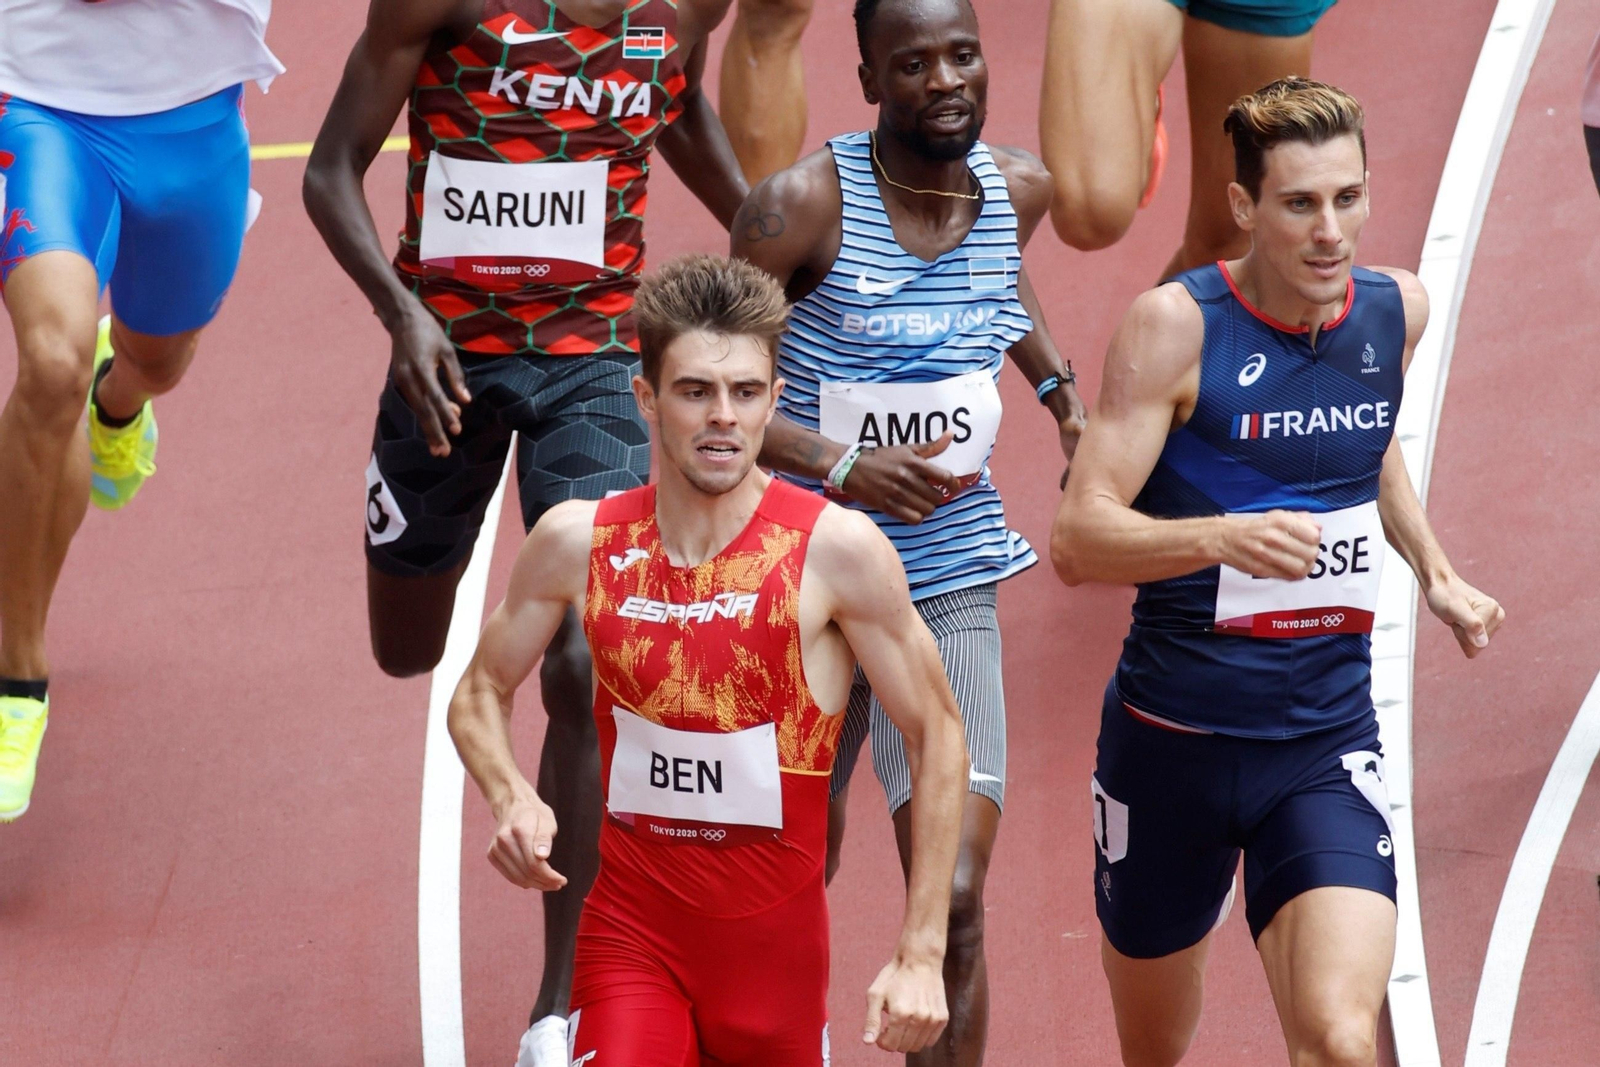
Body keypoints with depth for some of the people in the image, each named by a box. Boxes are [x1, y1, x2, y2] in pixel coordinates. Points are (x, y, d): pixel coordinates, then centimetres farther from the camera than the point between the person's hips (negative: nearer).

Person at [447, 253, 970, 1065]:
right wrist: (510, 800, -11)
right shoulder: (579, 542, -3)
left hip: (774, 940, 0)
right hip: (629, 931, 1)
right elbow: (480, 695, 12)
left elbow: (936, 734, -3)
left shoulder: (835, 551, -11)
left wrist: (920, 955, -7)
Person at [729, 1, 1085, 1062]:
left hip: (951, 589, 2)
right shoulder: (806, 204, -17)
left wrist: (1063, 391, 13)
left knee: (955, 903, -11)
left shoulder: (1018, 188, -1)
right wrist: (841, 465, -23)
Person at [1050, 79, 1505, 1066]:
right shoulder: (1174, 327, -14)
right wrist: (1221, 538, -37)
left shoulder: (1397, 311, 1)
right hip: (1173, 737, -2)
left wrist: (1436, 573, 14)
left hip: (1327, 746, 2)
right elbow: (1077, 540, -21)